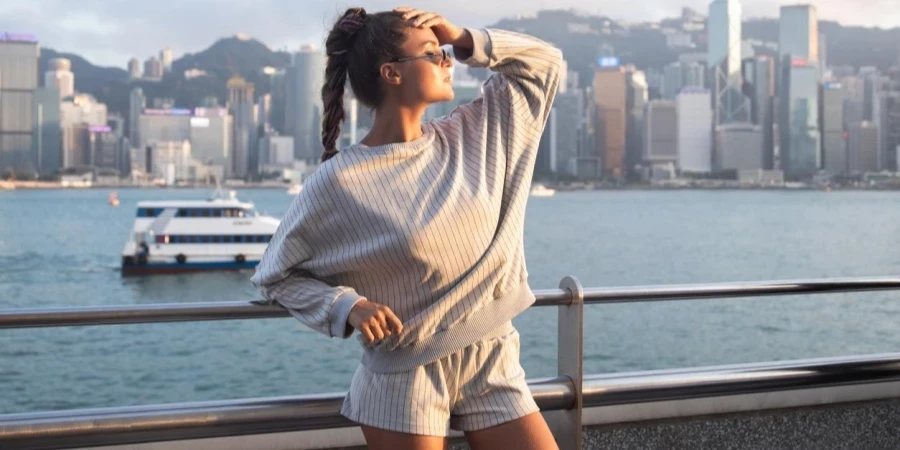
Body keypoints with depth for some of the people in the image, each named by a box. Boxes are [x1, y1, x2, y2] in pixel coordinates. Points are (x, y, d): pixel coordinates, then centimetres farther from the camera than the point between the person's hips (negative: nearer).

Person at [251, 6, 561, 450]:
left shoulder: (474, 136, 2)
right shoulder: (340, 181, -12)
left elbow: (544, 62, 12)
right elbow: (277, 276, -2)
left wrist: (464, 38, -1)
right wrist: (347, 306, -18)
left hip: (493, 365, 5)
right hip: (404, 378, -4)